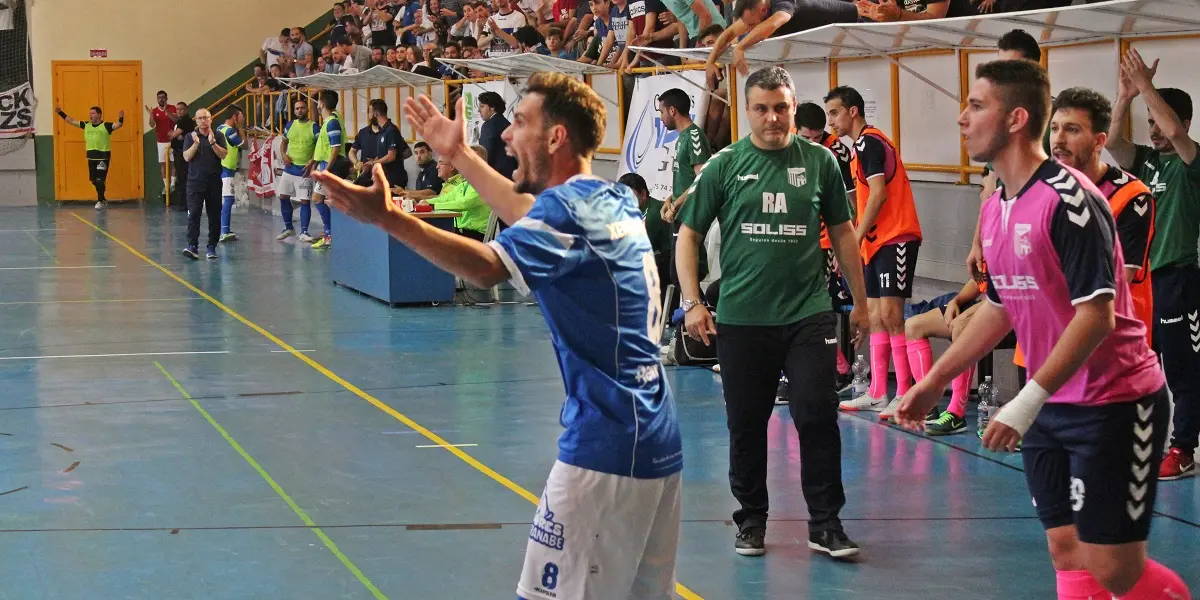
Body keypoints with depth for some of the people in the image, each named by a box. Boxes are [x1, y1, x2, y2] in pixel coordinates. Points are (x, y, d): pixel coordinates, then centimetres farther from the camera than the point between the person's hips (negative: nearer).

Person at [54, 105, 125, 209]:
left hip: (103, 157, -6)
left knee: (100, 180, -11)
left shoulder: (106, 126, -7)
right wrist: (60, 113, 7)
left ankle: (100, 201, 2)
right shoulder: (86, 125, 8)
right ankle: (103, 200, 26)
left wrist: (121, 118, -40)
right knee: (94, 180, 10)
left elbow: (118, 125, -20)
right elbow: (72, 121, 12)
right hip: (91, 157, 6)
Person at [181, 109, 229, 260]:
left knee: (214, 215, 4)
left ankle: (212, 247, 12)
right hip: (195, 181, -1)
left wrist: (212, 143, -19)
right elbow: (186, 157, -4)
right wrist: (196, 144, -18)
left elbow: (223, 155, -6)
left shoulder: (218, 136, 6)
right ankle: (192, 246, -17)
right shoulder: (190, 137, 6)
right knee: (193, 213, -12)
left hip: (214, 181, 1)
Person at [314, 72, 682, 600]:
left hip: (605, 447, -9)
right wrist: (460, 156, 36)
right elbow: (533, 219, 31)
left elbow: (486, 267, -30)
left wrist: (388, 218, -36)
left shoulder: (568, 205, -14)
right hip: (656, 441, 9)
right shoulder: (616, 200, 13)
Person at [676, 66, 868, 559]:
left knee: (818, 417, -4)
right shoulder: (724, 166, 1)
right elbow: (688, 235, 4)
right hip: (741, 319, 0)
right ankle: (751, 520, 23)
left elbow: (842, 233, 12)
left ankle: (825, 523, 8)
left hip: (809, 315, 0)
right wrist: (691, 302, -5)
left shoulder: (819, 161, 3)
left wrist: (860, 300, 14)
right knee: (746, 424, 8)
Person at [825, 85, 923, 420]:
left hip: (895, 238, -10)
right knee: (875, 315, 10)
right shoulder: (865, 144, 19)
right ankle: (878, 394, 13)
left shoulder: (868, 143, -11)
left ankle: (905, 395, -10)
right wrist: (859, 240, 15)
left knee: (890, 314, -12)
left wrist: (855, 239, -17)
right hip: (878, 241, 10)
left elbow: (878, 194, -19)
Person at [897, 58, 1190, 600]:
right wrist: (932, 382, 20)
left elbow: (1097, 313, -24)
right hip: (1049, 409, 8)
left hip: (1112, 406, -8)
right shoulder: (995, 209, 7)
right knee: (1067, 553, 7)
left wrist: (1028, 402, -27)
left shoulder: (1069, 198, -19)